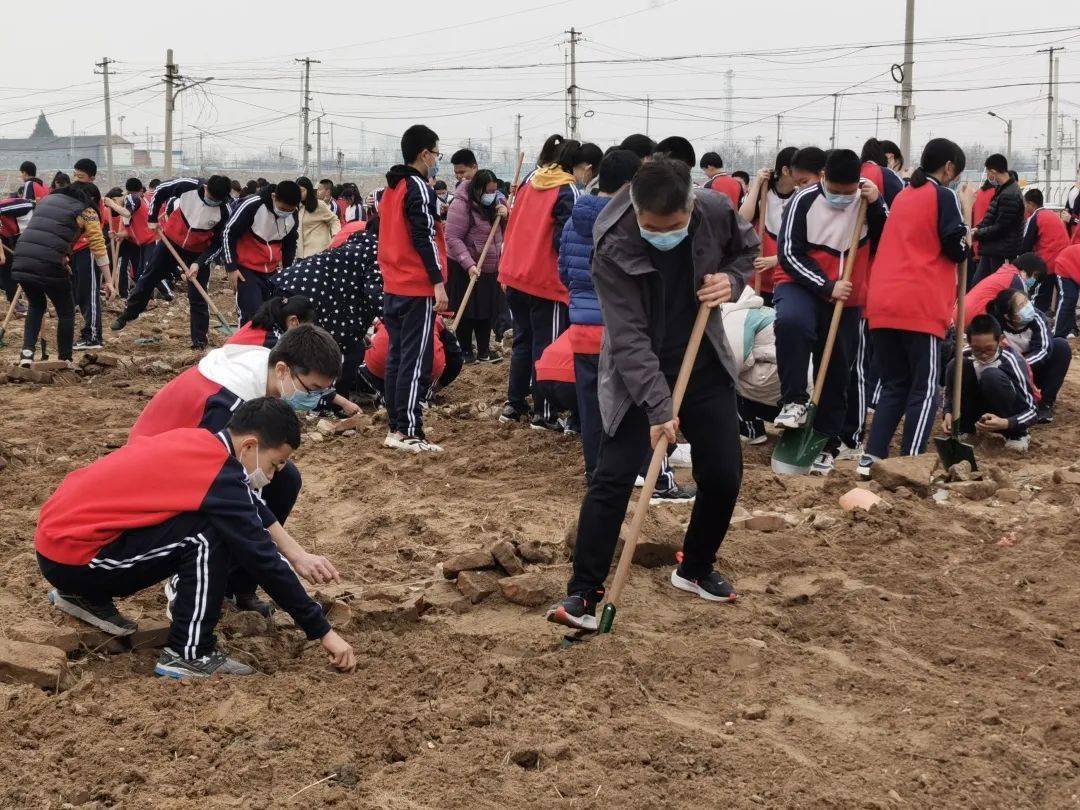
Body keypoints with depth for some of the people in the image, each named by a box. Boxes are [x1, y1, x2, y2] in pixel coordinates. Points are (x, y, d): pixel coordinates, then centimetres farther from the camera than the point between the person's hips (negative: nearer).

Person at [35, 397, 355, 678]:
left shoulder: (196, 443, 7)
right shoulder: (219, 476, -18)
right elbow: (262, 560, -14)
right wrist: (323, 631, -8)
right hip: (72, 555, -9)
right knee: (206, 537, -17)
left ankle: (88, 596, 21)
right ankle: (189, 654, -8)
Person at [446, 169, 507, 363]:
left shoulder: (492, 202, 8)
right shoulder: (462, 205, -17)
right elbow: (453, 238, -21)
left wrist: (504, 214, -7)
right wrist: (469, 264, -28)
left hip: (490, 267, 7)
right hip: (467, 268, -7)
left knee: (487, 310, 12)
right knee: (468, 311, 2)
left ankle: (484, 351, 22)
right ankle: (465, 352, 15)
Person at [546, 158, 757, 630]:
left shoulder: (717, 213, -16)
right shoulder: (613, 250, -27)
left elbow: (747, 248, 8)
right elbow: (628, 338, -27)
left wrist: (731, 280, -14)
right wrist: (658, 405, -34)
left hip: (703, 365, 4)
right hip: (635, 373, -4)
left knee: (723, 476, 6)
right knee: (612, 478, -11)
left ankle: (695, 569, 30)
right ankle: (583, 593, -4)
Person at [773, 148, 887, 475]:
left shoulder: (868, 199, -1)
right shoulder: (804, 202, -11)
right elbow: (789, 253, -13)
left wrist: (877, 205, -16)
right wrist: (826, 286, -19)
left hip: (847, 299, 3)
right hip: (802, 286, -3)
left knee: (836, 374, 7)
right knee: (792, 322, -37)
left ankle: (827, 445, 20)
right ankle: (794, 402, -26)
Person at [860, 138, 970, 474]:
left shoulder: (902, 196, 20)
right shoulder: (944, 196, -1)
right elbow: (958, 251, -3)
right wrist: (966, 211, 8)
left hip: (882, 304, 7)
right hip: (921, 306, -7)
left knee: (894, 384, 14)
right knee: (925, 389, -1)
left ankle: (872, 457, 5)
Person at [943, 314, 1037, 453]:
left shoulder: (1011, 361, -25)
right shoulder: (965, 356, -14)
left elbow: (1032, 410, -23)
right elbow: (950, 393, 1)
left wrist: (1005, 423, -41)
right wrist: (948, 414, -20)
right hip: (981, 415, 4)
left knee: (992, 375, -32)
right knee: (955, 366, -20)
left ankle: (1017, 434, -13)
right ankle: (964, 428, -1)